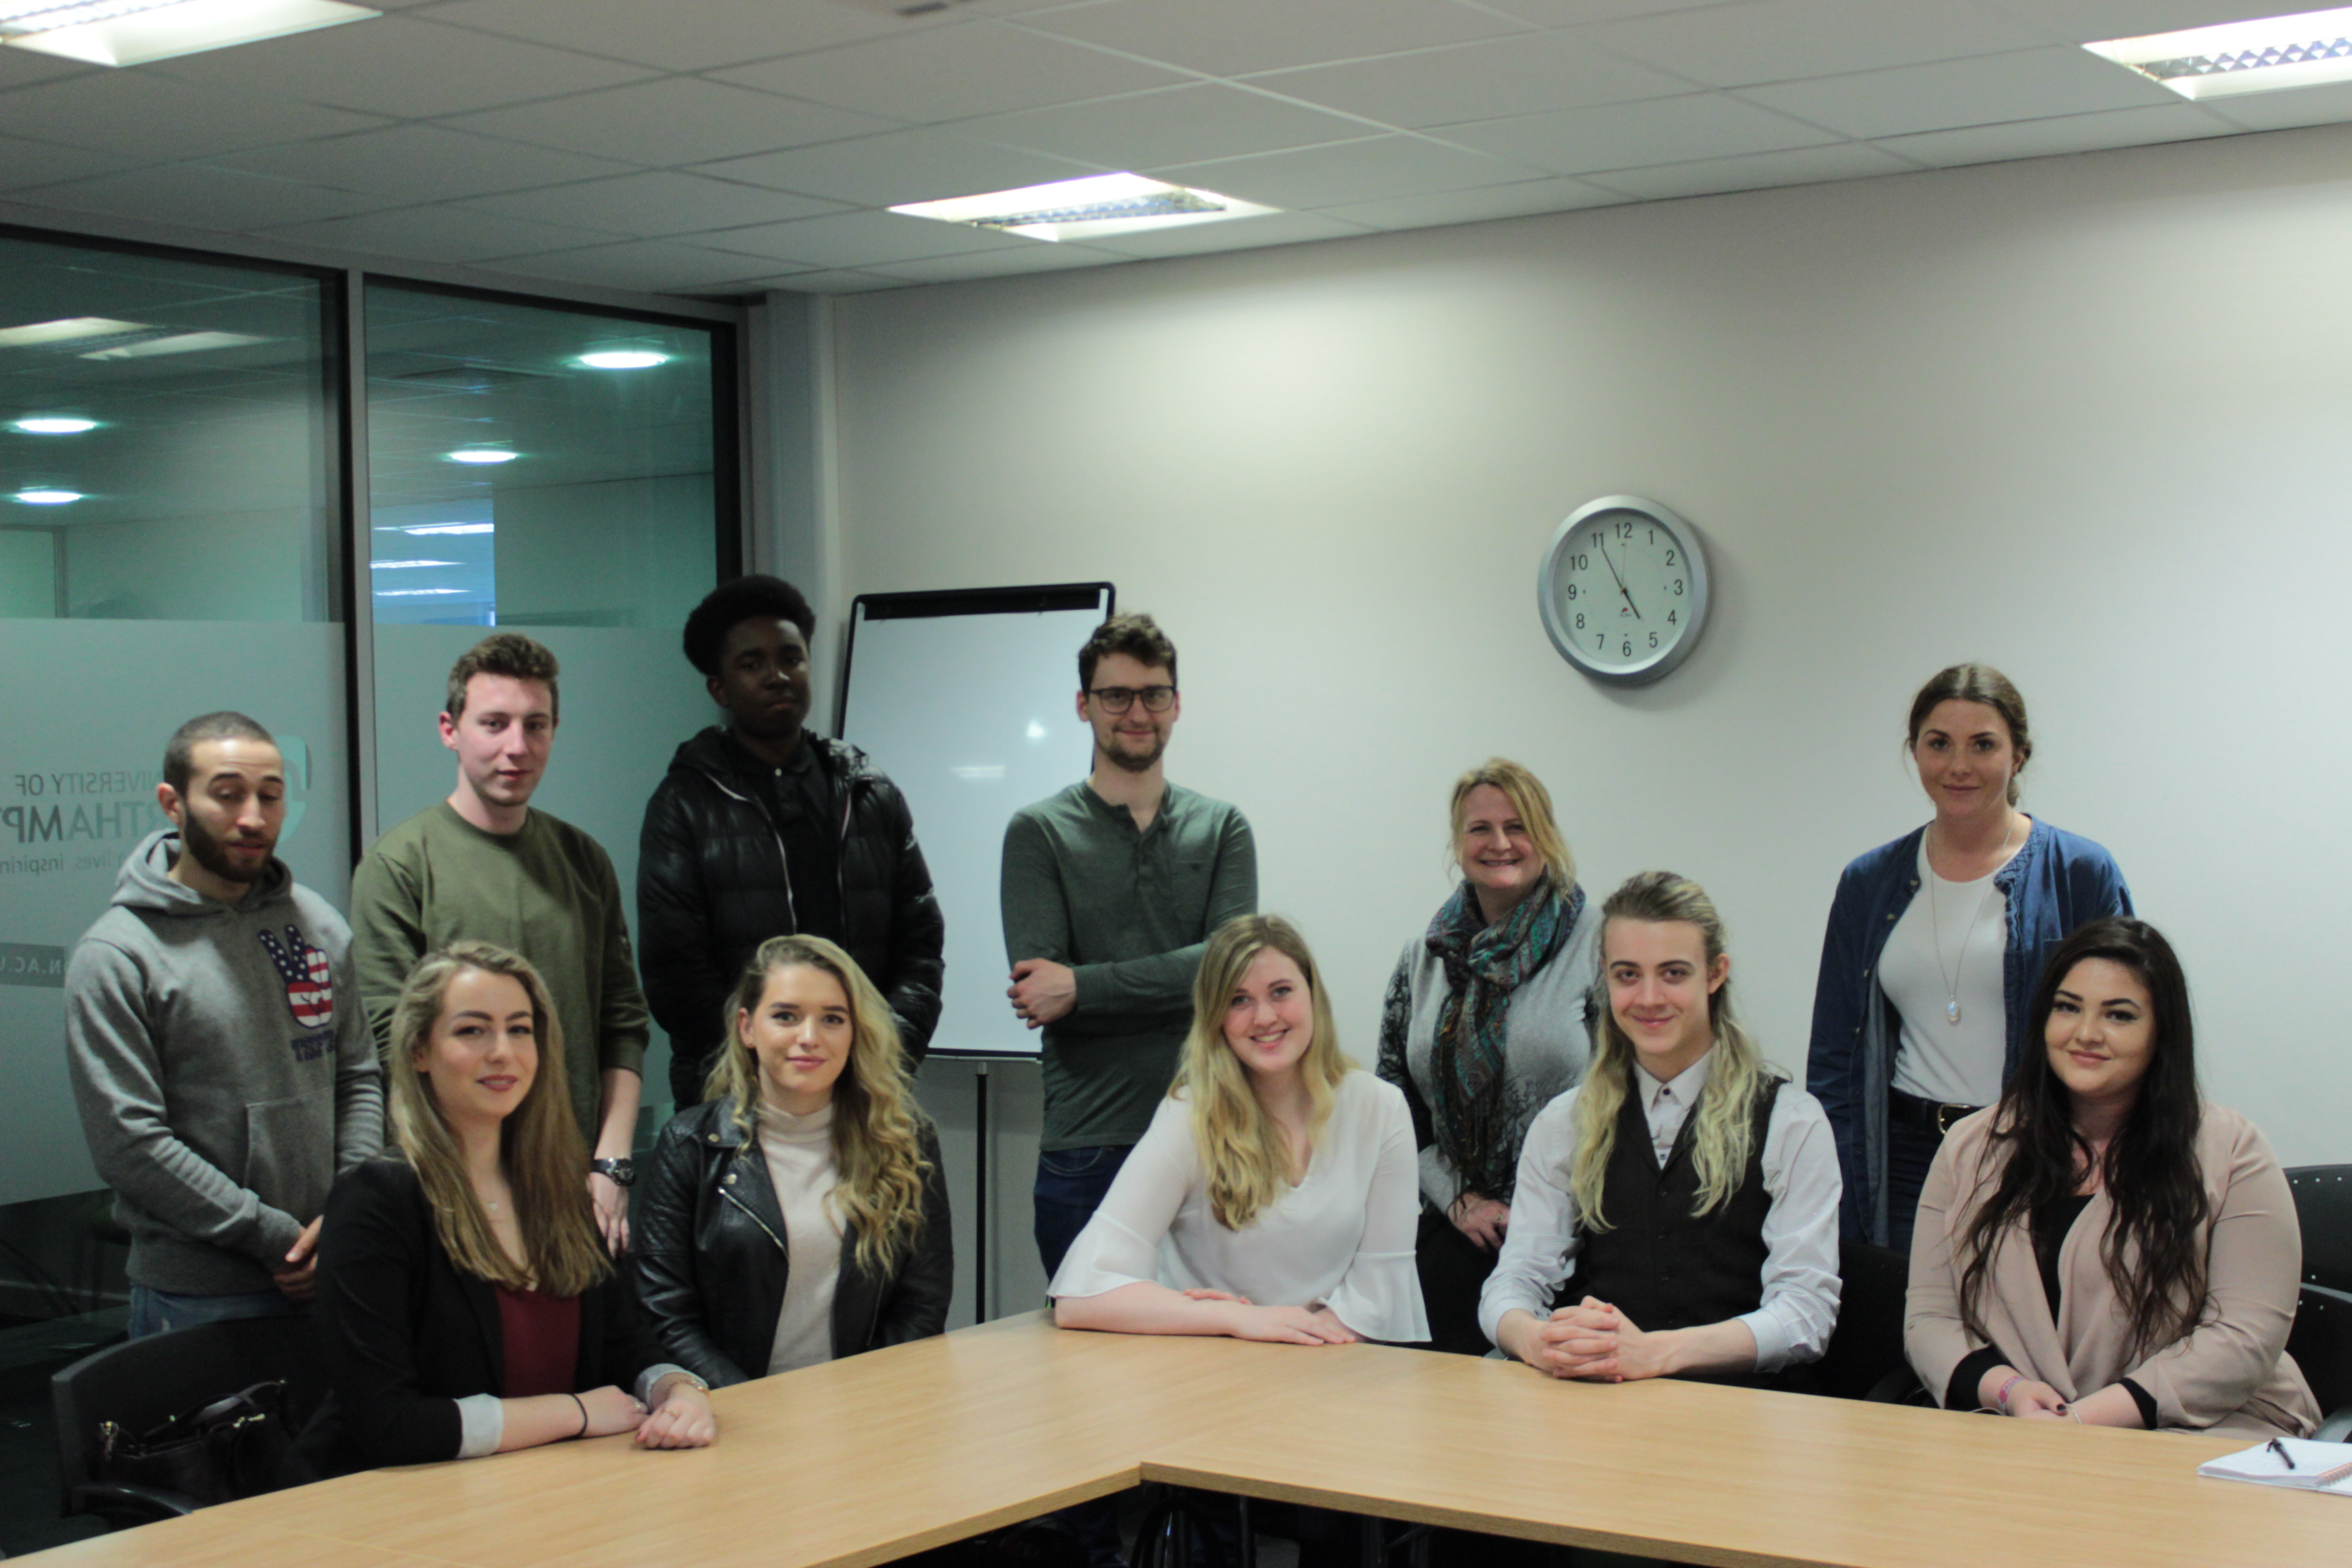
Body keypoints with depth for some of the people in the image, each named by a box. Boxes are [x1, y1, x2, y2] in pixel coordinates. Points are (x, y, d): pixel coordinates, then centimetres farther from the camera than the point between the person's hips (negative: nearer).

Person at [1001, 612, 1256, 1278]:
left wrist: (1082, 986, -12)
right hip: (1087, 1145, -2)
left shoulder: (1221, 829, 10)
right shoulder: (1039, 833, 4)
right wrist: (1173, 988, -10)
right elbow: (1036, 988, -8)